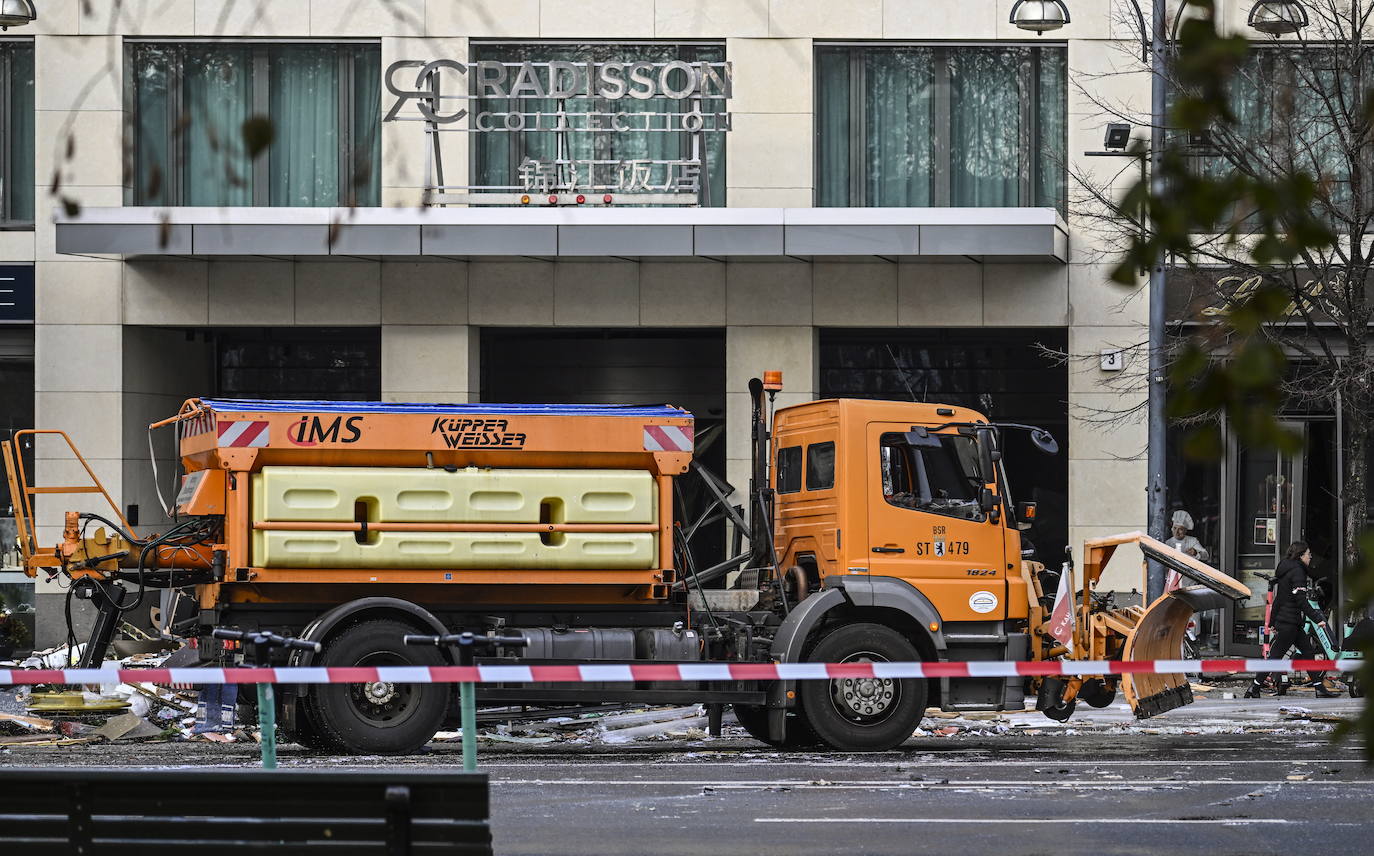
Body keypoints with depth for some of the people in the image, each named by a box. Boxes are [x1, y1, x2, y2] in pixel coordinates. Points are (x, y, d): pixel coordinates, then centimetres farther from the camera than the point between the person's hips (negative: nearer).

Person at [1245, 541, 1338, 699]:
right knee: (1275, 656, -6)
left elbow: (1277, 599, 20)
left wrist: (1272, 622, 23)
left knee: (1308, 652, 10)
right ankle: (1254, 689, -3)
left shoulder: (1285, 569, 16)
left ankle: (1320, 689, 11)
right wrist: (1317, 618, -22)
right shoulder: (1297, 572, -14)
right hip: (1289, 622, -10)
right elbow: (1301, 601, -21)